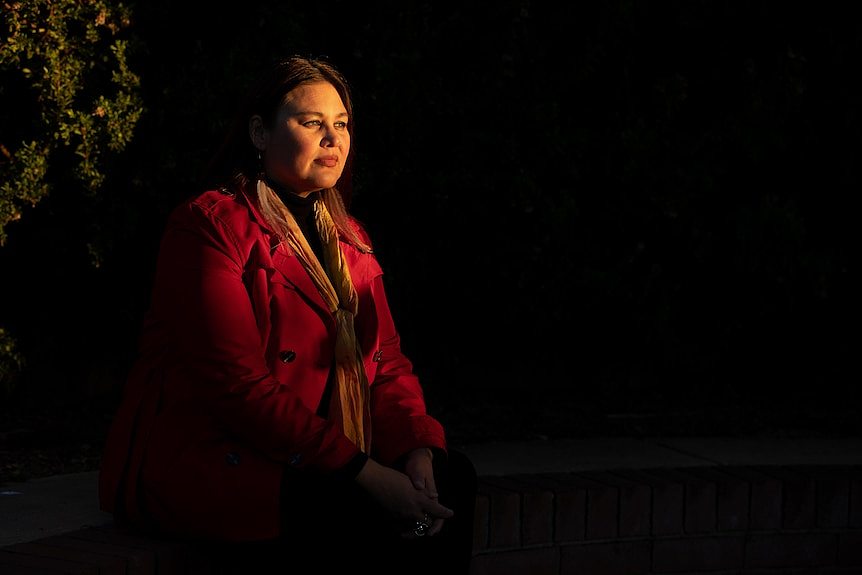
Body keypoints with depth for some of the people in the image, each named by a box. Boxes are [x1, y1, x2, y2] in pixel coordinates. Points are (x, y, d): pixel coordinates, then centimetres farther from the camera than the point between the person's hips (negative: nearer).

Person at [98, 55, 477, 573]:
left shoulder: (348, 239, 17)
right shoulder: (209, 225, -10)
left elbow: (387, 363, 11)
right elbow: (238, 384, -19)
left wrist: (417, 447, -12)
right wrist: (358, 470, -25)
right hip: (196, 464, -8)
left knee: (451, 476, -14)